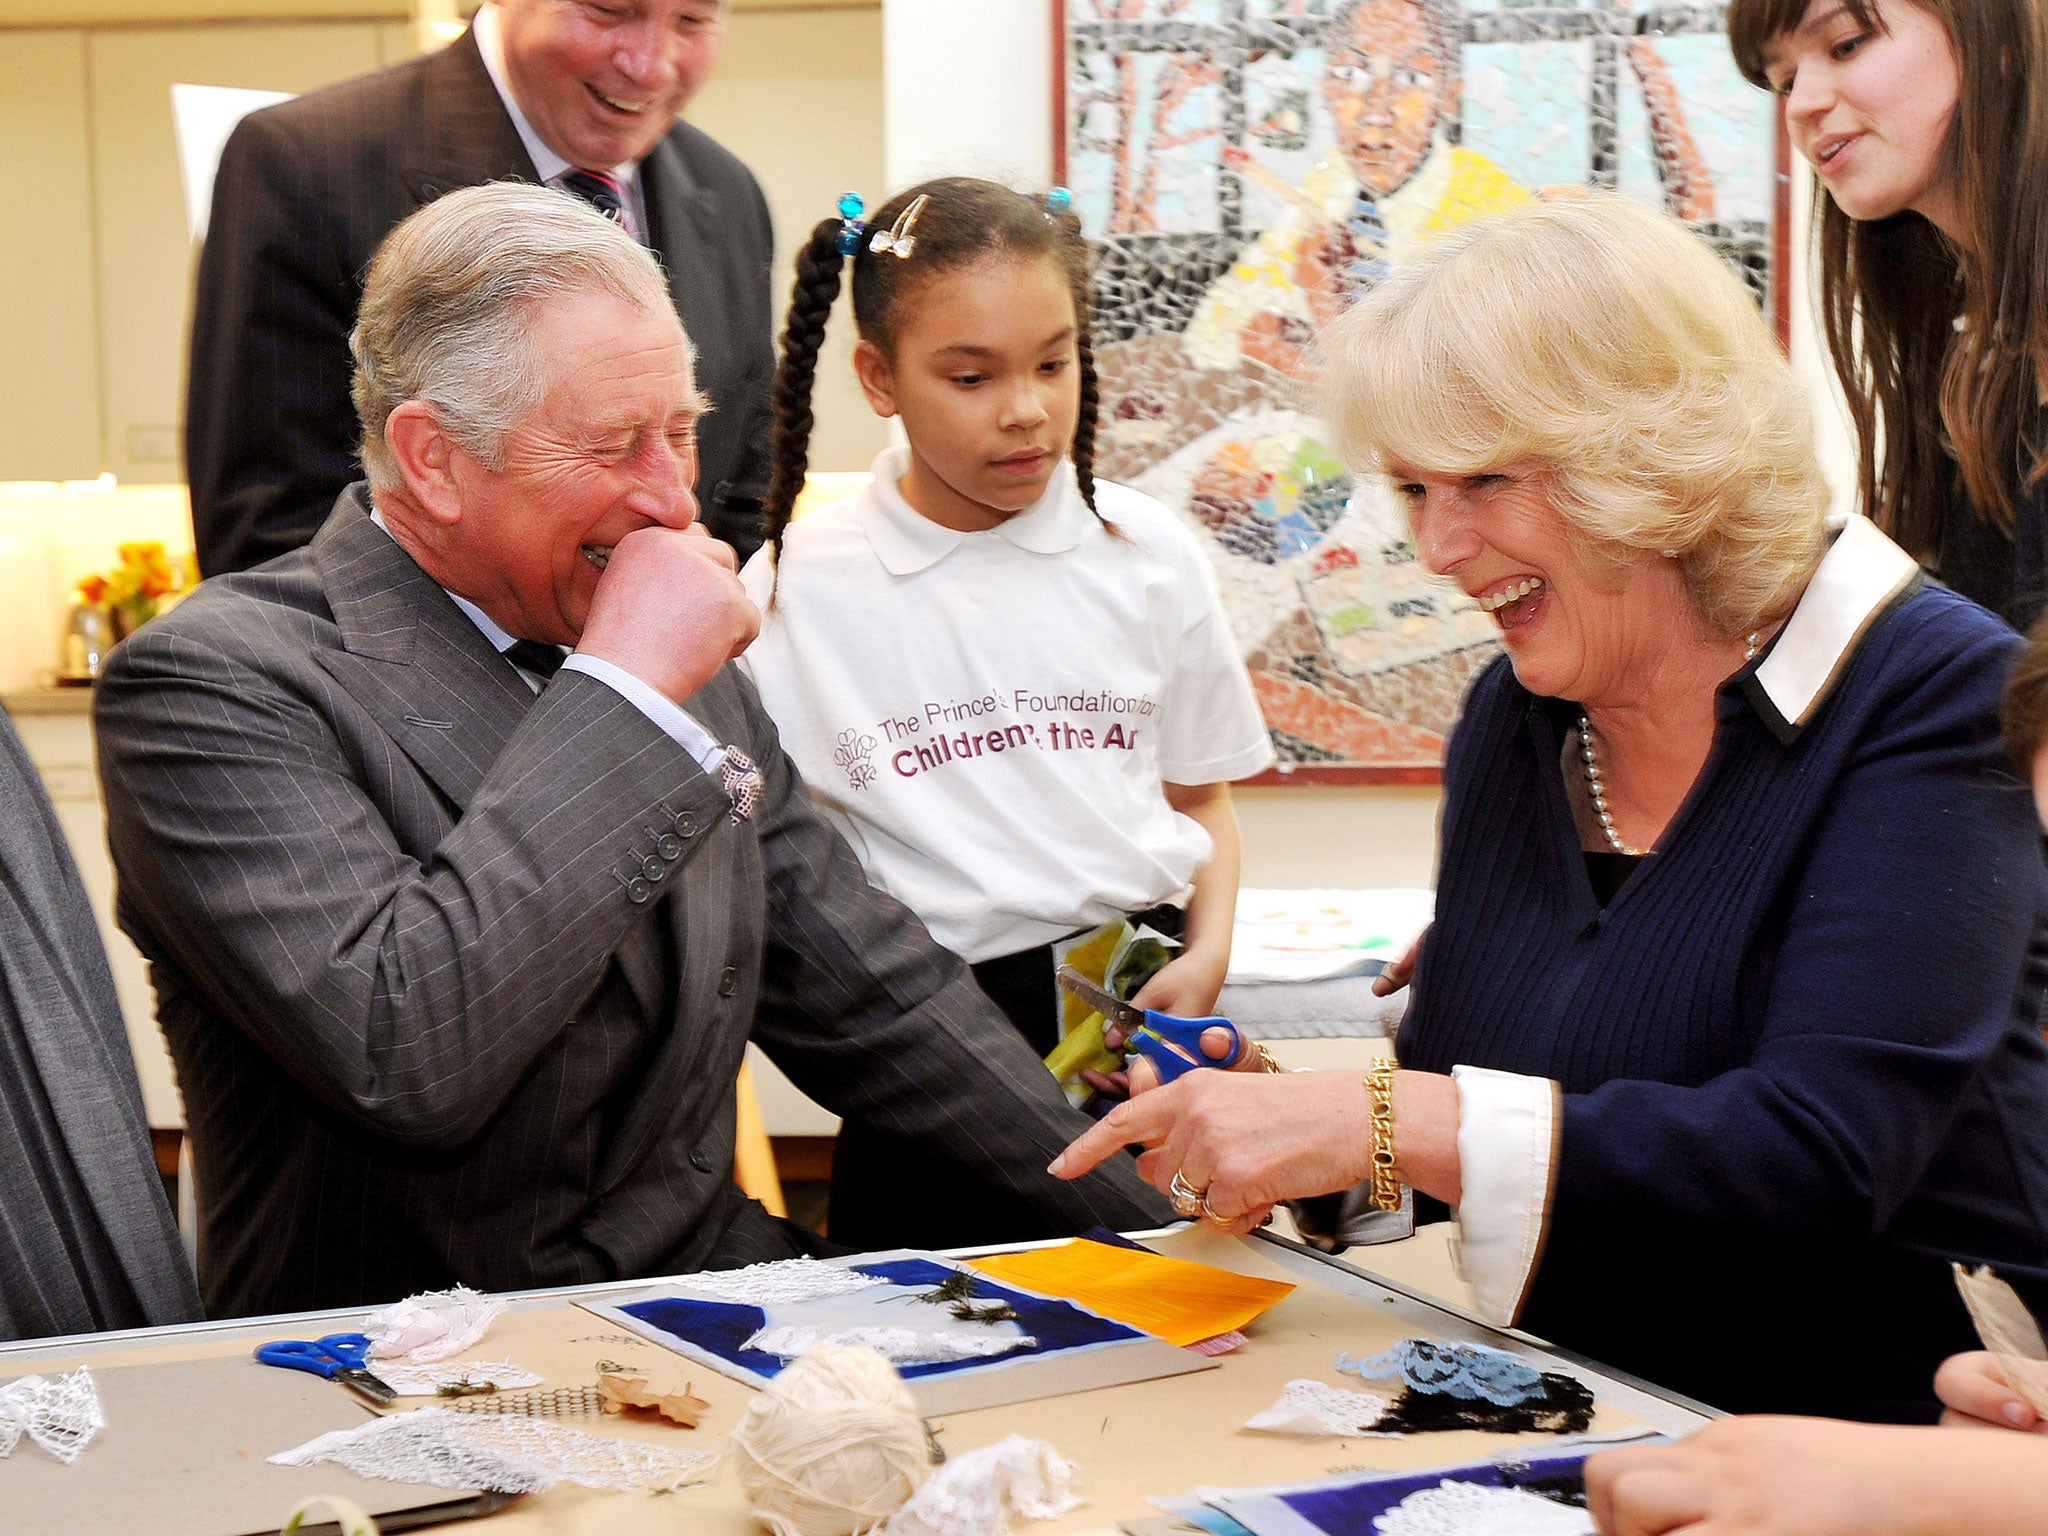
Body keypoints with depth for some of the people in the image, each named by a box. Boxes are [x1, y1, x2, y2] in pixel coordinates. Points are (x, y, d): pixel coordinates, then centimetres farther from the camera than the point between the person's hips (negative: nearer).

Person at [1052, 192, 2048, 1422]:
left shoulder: (1933, 697, -11)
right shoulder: (1509, 719, 8)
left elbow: (1821, 1157, -22)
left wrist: (1381, 1126, -26)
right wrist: (1280, 1128, -7)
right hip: (1579, 1416, 5)